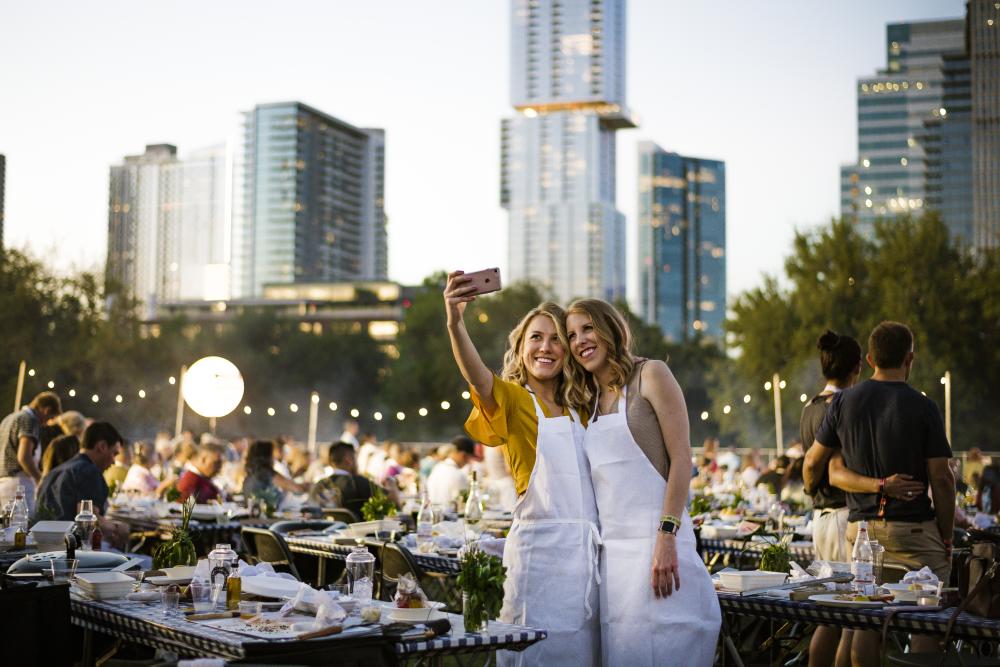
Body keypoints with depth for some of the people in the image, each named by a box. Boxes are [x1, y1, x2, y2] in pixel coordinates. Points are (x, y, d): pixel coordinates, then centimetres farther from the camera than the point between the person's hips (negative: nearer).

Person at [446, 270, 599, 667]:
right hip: (541, 545, -6)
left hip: (588, 547, 6)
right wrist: (456, 324, -42)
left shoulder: (578, 409, 17)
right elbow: (479, 378, -25)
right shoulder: (513, 399, -2)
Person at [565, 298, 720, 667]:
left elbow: (681, 459, -9)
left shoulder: (650, 375, -2)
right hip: (610, 546, 6)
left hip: (654, 538, -6)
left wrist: (667, 537, -18)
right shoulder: (591, 402, 17)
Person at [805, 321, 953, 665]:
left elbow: (814, 461, 7)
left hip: (862, 524, 4)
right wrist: (947, 537, 1)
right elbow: (941, 478, -7)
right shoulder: (922, 407, -8)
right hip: (914, 529, -4)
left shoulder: (844, 401, 2)